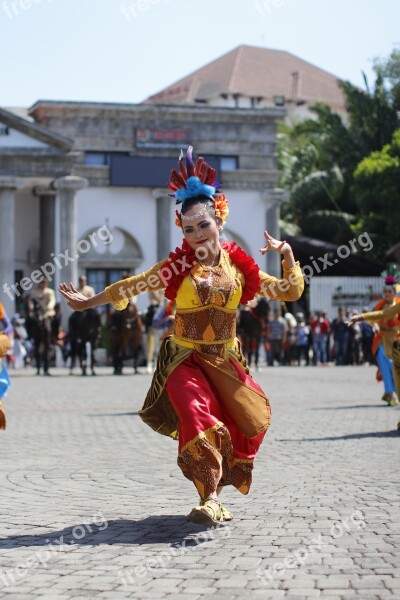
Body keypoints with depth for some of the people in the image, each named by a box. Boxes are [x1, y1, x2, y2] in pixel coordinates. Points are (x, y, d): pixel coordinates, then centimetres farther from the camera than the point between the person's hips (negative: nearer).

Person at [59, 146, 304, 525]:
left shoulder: (240, 267, 1)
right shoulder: (177, 267, -4)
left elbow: (290, 292, 9)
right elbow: (131, 287, 6)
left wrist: (287, 255, -5)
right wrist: (88, 303, 8)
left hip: (226, 360, 3)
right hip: (184, 359, -3)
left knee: (251, 421, -5)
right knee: (198, 417, -25)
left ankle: (215, 490, 10)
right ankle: (210, 498, -26)